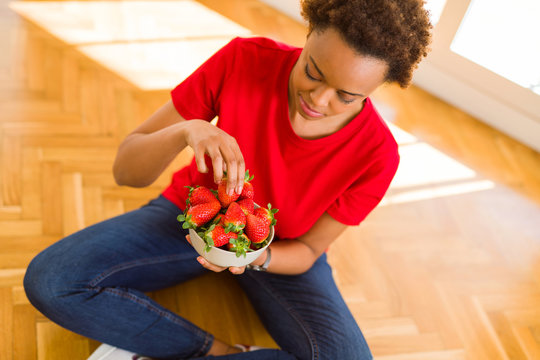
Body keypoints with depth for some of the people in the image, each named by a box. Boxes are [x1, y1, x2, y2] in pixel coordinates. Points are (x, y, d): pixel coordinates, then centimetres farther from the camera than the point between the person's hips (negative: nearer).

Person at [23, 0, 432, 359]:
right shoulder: (243, 60, -24)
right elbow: (125, 169, -19)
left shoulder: (376, 155, -23)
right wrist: (185, 131, -41)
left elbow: (308, 250, -10)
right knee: (48, 279, -20)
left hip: (280, 252, 0)